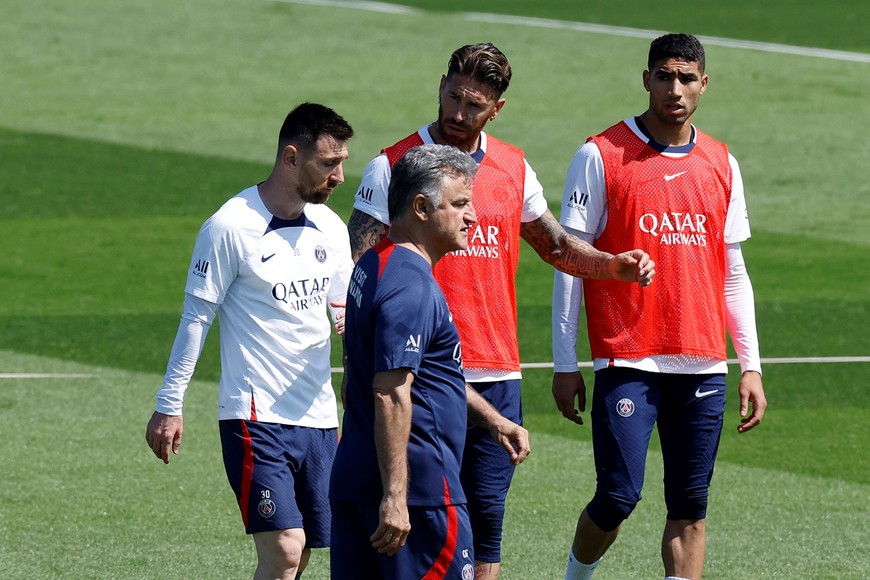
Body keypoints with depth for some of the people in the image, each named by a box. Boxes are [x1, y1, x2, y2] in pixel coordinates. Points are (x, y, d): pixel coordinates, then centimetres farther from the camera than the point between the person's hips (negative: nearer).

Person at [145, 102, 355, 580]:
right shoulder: (230, 227, -10)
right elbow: (196, 318, -5)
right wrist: (168, 406, -4)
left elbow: (347, 305, 19)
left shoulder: (330, 227, 9)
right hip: (255, 416, -6)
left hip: (318, 416, 6)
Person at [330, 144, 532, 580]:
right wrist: (394, 496, -28)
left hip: (353, 479, 10)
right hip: (417, 486, -10)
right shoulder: (411, 284, -17)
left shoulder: (374, 266, 17)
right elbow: (391, 394, -25)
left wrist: (493, 420, 32)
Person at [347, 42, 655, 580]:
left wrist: (615, 265, 5)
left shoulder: (513, 167, 10)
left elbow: (555, 244, 24)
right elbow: (356, 268, -8)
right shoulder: (393, 167, -4)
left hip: (497, 374, 4)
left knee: (486, 516, 5)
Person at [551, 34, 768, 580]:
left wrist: (751, 366, 10)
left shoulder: (721, 164, 10)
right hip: (629, 363, -4)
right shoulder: (601, 156, -3)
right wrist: (565, 363, -5)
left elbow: (733, 273, 15)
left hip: (703, 366, 4)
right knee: (619, 497, -8)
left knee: (691, 509, 2)